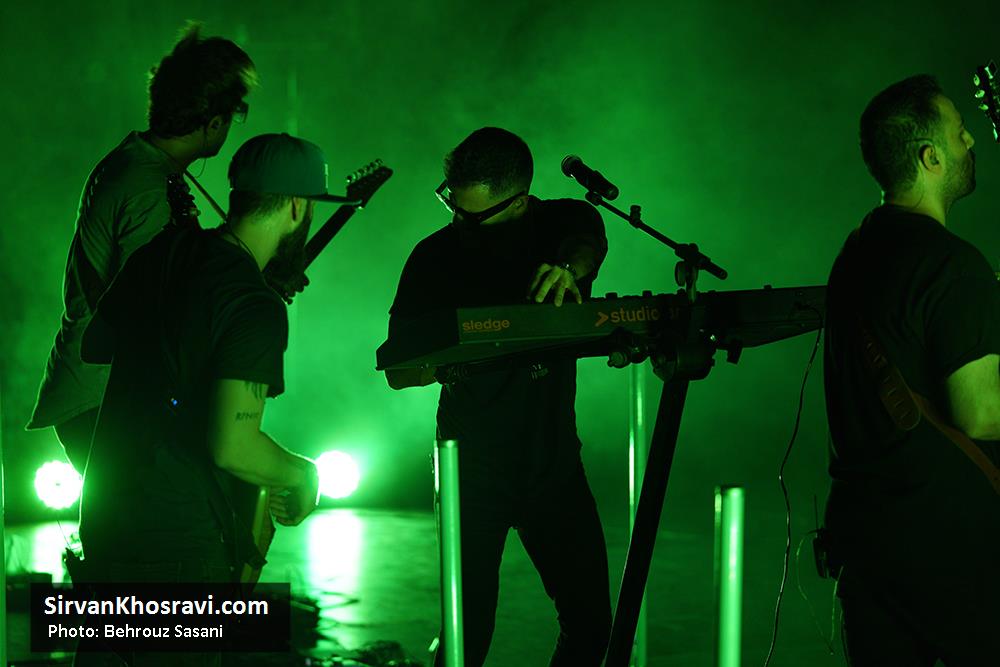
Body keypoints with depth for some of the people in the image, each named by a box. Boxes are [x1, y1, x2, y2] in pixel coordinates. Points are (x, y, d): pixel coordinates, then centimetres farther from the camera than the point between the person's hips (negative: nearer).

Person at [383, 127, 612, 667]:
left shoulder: (562, 222, -2)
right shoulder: (435, 257, -7)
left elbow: (589, 241, -26)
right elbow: (397, 372, -6)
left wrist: (570, 266, -50)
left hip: (555, 458, 2)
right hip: (475, 466, -2)